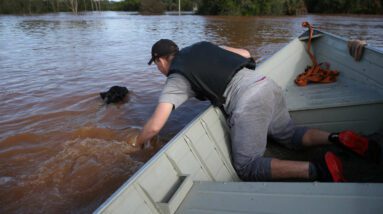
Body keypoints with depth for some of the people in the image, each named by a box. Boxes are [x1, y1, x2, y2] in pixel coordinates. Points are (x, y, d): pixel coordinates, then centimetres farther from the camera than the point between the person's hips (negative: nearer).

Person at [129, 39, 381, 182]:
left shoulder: (175, 80, 5)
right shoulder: (203, 46, 23)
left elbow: (155, 126, -1)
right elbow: (246, 53, 27)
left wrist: (137, 142, 20)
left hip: (248, 102, -8)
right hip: (269, 85, 8)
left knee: (247, 168, -2)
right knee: (290, 134, 26)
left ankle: (318, 169, -15)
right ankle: (337, 138, 7)